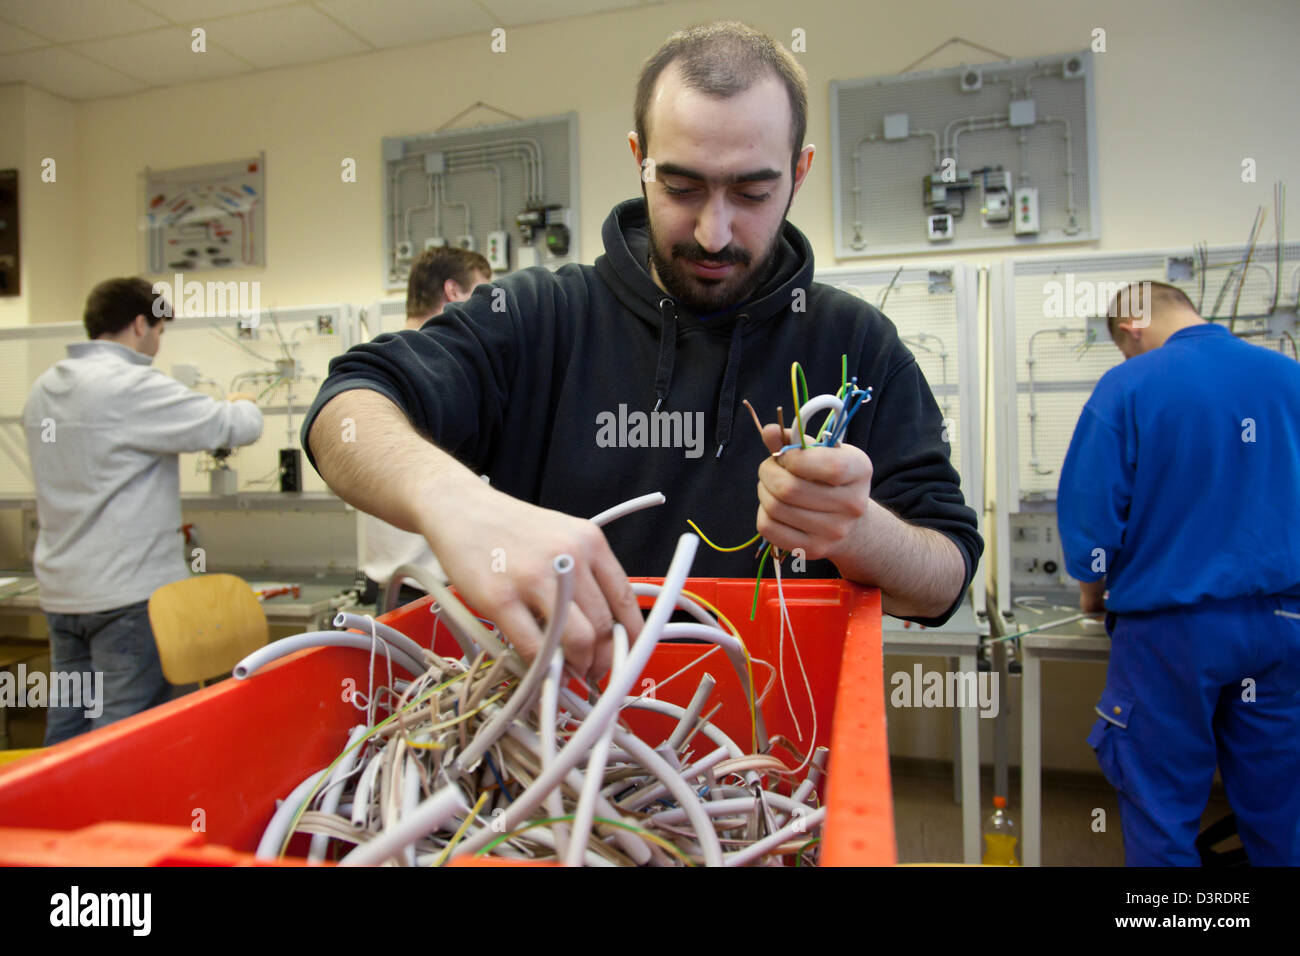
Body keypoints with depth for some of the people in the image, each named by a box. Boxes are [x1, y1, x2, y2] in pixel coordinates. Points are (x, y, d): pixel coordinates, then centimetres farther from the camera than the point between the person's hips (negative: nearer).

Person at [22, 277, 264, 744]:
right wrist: (243, 403, 9)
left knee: (66, 726, 17)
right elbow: (239, 426, -15)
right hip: (131, 591, -8)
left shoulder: (43, 389, 9)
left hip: (61, 591, 8)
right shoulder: (134, 387, -17)